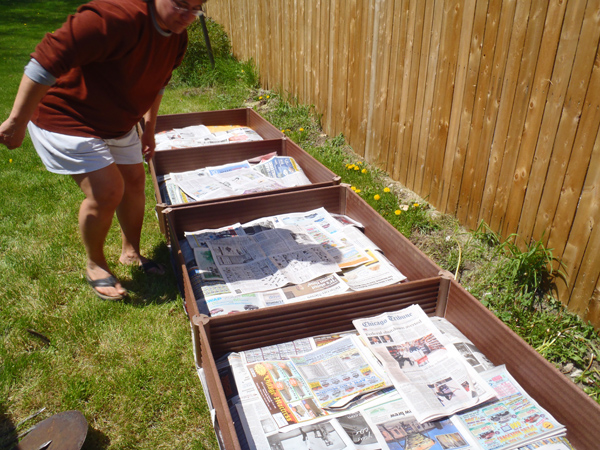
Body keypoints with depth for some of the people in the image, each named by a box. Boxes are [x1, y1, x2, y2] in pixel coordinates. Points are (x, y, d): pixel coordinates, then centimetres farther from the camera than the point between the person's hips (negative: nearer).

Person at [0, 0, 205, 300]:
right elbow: (47, 59, -35)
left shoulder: (177, 38, -3)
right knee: (106, 191, -14)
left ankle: (131, 252, 33)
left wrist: (149, 127, 14)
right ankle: (95, 266, 12)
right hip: (67, 115, -9)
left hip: (117, 122, 9)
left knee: (134, 182, 12)